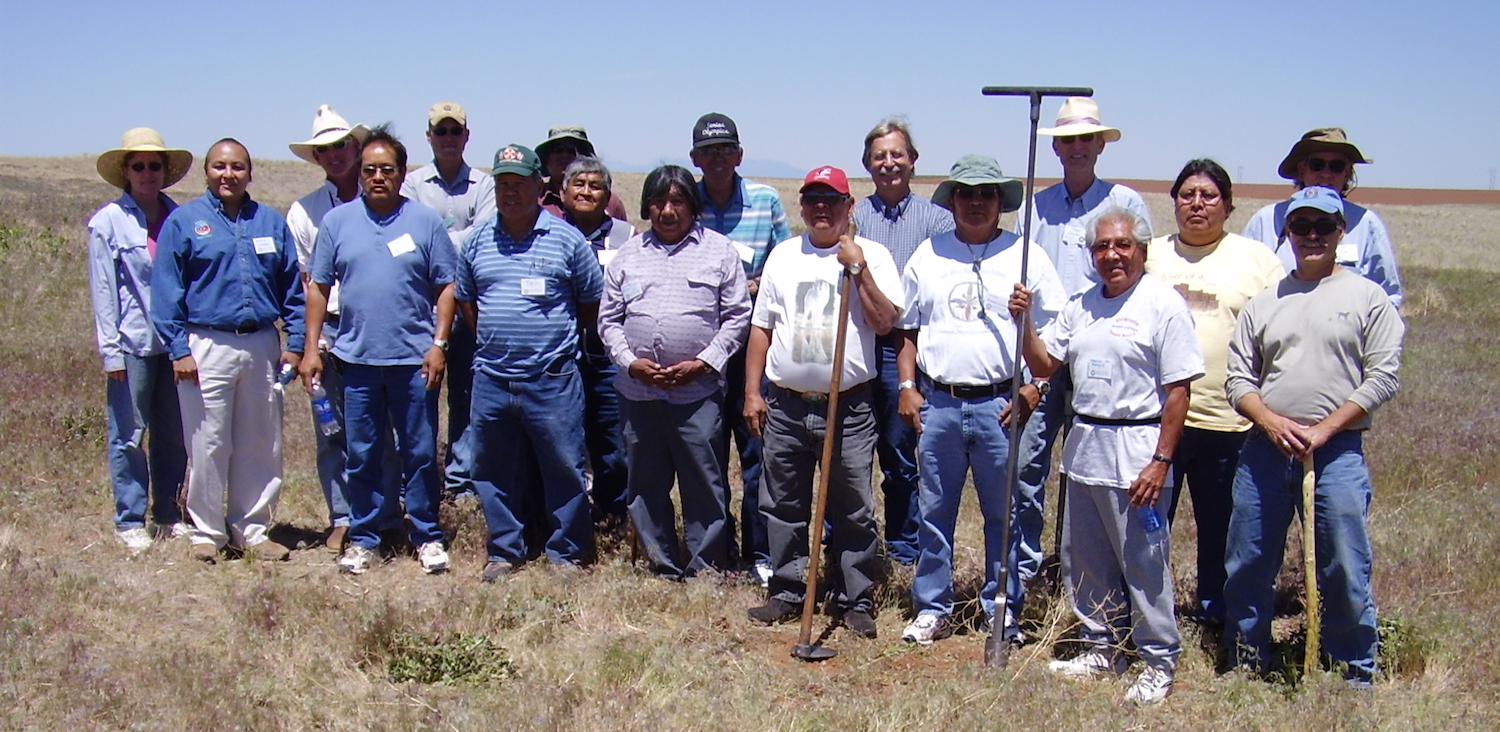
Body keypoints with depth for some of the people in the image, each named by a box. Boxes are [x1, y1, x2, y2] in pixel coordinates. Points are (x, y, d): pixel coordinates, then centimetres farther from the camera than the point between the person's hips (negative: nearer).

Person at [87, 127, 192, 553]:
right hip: (132, 342, -3)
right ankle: (130, 522, 13)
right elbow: (103, 290, -3)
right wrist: (111, 350, -7)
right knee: (129, 436, 2)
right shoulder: (107, 222, -1)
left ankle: (169, 516, 21)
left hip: (176, 340, 3)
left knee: (174, 435, 10)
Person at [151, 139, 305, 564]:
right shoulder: (184, 221, 3)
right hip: (207, 347, -3)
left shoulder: (271, 223, 11)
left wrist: (294, 342, 4)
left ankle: (252, 529, 19)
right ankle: (207, 532, 14)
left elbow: (292, 288, 12)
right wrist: (178, 348, -8)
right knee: (208, 445, 1)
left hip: (261, 346, 3)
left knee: (262, 446, 7)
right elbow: (166, 291, -1)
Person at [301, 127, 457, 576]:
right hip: (357, 358, 2)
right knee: (362, 456, 9)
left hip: (414, 358, -1)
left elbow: (446, 286, 2)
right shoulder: (337, 222, 6)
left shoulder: (426, 222, 2)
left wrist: (439, 343, -6)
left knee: (421, 454, 5)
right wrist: (311, 348, 2)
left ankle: (427, 537, 16)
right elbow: (318, 287, 8)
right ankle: (363, 538, 20)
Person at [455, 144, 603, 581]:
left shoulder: (567, 240, -2)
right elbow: (464, 298, 20)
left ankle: (566, 553, 15)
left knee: (564, 469, 2)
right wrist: (493, 337, 12)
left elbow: (593, 299, 6)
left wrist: (560, 336, 5)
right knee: (494, 471, 10)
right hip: (492, 377, 3)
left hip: (552, 379, -3)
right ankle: (503, 552, 24)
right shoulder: (477, 241, 8)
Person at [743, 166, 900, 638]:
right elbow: (761, 327, 13)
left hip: (848, 407, -3)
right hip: (785, 405, 3)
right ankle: (787, 593, 22)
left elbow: (884, 322, -8)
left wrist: (858, 268, -14)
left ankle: (855, 600, 12)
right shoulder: (783, 255, 13)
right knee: (784, 506, 10)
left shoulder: (872, 256, 4)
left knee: (854, 511, 1)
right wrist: (752, 392, 7)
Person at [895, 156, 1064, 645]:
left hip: (1000, 404, -2)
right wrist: (907, 387, 5)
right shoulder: (927, 256, 11)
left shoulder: (1025, 256, 3)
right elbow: (907, 330, 16)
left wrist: (1034, 388, -9)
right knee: (934, 512, 8)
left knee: (1003, 514, 6)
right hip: (937, 403, 2)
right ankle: (932, 610, 18)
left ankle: (1002, 611, 18)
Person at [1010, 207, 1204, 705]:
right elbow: (1044, 365, 13)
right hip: (1084, 445, 7)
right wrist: (1025, 321, -3)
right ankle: (1102, 649, 30)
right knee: (1085, 563, 15)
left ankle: (1159, 663, 14)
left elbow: (1178, 391, -12)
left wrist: (1161, 460, -16)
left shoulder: (1163, 305, -9)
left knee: (1144, 564, 0)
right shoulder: (1080, 306, 12)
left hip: (1136, 450, -7)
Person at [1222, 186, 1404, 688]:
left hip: (1338, 452, -3)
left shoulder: (1368, 297, 3)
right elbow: (1238, 378, 9)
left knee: (1345, 570, 0)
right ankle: (1246, 663, 23)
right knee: (1247, 565, 8)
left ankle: (1358, 671, 16)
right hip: (1264, 450, 3)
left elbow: (1383, 378, -3)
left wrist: (1323, 429, -12)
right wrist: (1270, 421, -10)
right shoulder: (1264, 303, 12)